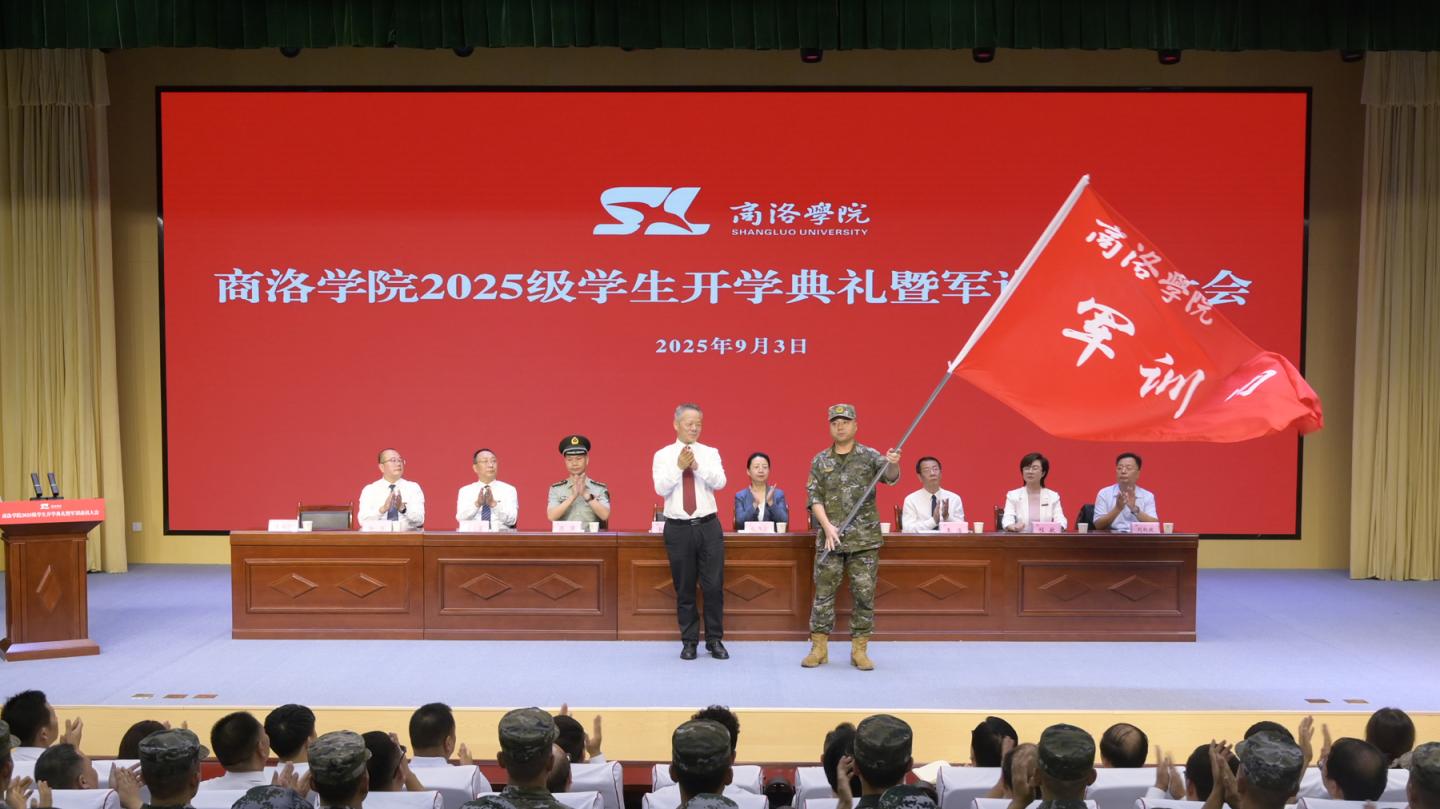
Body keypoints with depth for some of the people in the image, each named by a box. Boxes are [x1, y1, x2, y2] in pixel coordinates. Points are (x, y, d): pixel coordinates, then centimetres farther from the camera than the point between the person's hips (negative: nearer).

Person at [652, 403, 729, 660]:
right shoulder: (663, 455, 3)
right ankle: (689, 641, 19)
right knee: (684, 589, 7)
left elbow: (720, 482, -10)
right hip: (678, 529, 0)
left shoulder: (710, 453, 5)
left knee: (714, 586, 1)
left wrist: (697, 466, -22)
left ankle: (715, 640, 15)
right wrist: (679, 467, -20)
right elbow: (660, 488, -9)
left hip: (708, 527, 1)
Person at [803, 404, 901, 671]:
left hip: (865, 539, -1)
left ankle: (859, 651, 11)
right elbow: (813, 497, 2)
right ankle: (819, 648, 12)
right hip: (830, 538, 1)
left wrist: (893, 464, -39)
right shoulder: (820, 461, 7)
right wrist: (827, 526, -13)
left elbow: (890, 476, -15)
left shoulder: (869, 456, 2)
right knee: (823, 593, 3)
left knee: (864, 594, 2)